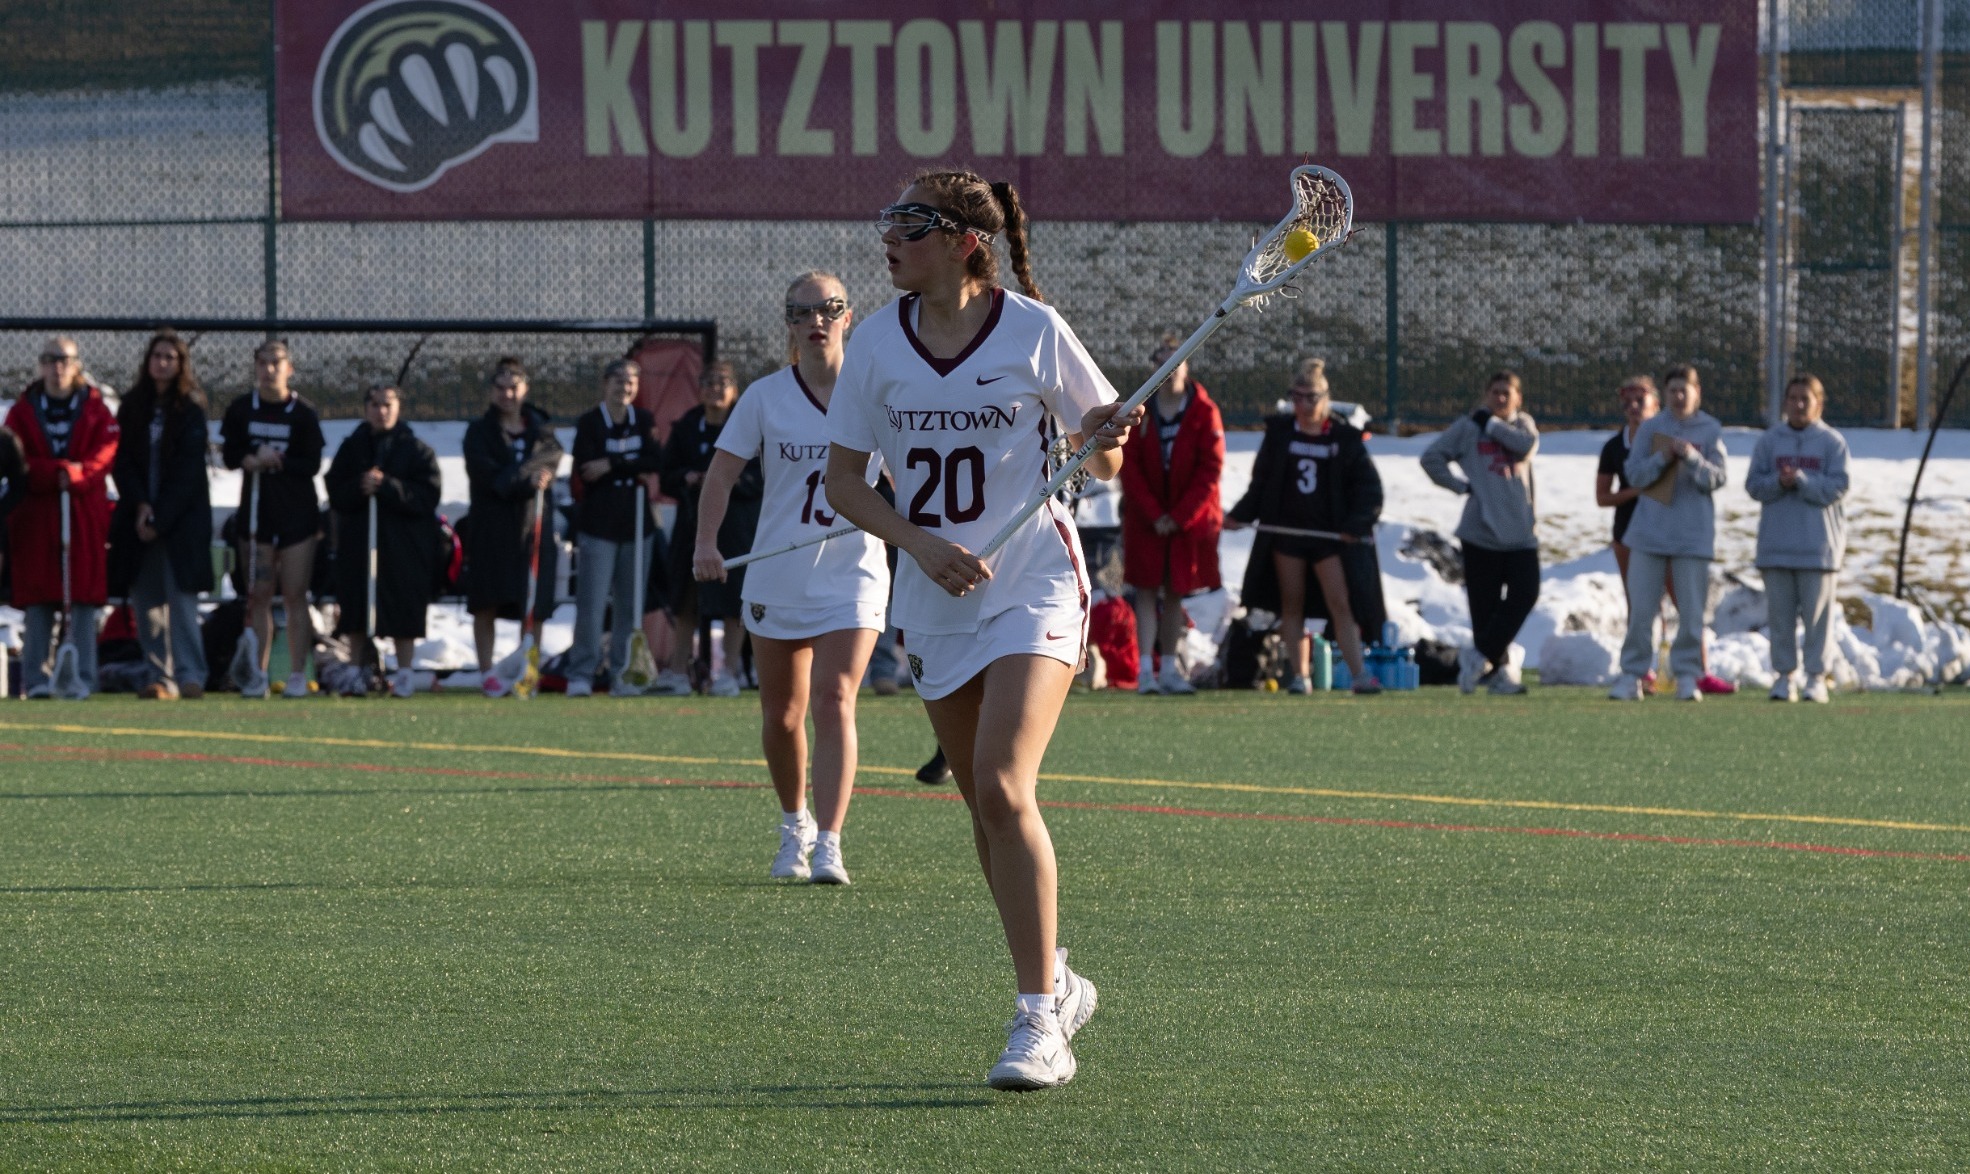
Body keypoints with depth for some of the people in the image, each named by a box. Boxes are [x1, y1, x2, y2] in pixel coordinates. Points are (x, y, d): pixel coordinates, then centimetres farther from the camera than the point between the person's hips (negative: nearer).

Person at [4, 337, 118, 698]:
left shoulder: (96, 409, 8)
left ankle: (82, 678, 0)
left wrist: (76, 473, -20)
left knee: (84, 599, -3)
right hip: (36, 509, 0)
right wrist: (56, 472, -16)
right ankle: (36, 678, 0)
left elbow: (105, 452, -3)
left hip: (85, 509, 0)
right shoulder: (23, 410, 9)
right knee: (38, 600, -2)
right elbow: (17, 459, -1)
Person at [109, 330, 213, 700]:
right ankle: (160, 677, 3)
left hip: (180, 518, -4)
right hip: (139, 516, 4)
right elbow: (123, 462, 7)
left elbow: (188, 471, -6)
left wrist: (160, 519, -11)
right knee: (145, 601, 0)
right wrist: (139, 506, -8)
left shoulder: (190, 409, -1)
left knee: (180, 597, -11)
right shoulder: (133, 407, 10)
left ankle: (190, 675, -11)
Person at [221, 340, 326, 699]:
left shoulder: (303, 413, -3)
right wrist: (253, 459, -17)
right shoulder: (241, 410, 5)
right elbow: (229, 454, 2)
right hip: (257, 513, 2)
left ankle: (298, 674, -1)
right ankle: (259, 673, 6)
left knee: (295, 597, -3)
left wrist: (276, 462, -19)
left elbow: (312, 464, -6)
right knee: (258, 597, 3)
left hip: (298, 517, -2)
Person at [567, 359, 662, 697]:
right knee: (591, 602, -9)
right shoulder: (589, 423, 0)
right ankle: (581, 674, -5)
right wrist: (632, 468, -9)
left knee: (630, 605, 3)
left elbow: (656, 460, -4)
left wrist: (611, 465, -13)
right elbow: (585, 473, -9)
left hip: (636, 524, 3)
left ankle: (622, 674, 9)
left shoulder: (644, 421, 10)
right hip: (598, 523, -3)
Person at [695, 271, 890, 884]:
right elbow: (724, 470, -5)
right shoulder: (765, 397, 0)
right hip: (777, 575, 2)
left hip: (853, 572, -1)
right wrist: (706, 541, -19)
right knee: (782, 715, 9)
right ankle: (794, 825, 33)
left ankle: (828, 845, -20)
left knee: (834, 699, -16)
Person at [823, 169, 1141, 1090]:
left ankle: (1039, 1023, -16)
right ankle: (1055, 981, 31)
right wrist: (922, 542, -13)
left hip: (1035, 586, -4)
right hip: (936, 595, 4)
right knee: (987, 808, 11)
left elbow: (1104, 462, 2)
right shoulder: (878, 342, 0)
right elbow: (843, 480, 2)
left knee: (1003, 788, -19)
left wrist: (1104, 440, -21)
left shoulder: (1034, 331, -8)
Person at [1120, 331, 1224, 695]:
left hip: (1189, 518, 0)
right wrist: (1154, 514, -11)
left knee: (1175, 593, 6)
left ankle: (1169, 669, 11)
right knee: (1147, 590, -6)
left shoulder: (1204, 412, -3)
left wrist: (1179, 516, -11)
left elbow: (1211, 469, -5)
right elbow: (1129, 466, -3)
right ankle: (1145, 669, -10)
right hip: (1146, 519, 0)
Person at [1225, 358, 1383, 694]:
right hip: (1287, 529, 2)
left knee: (1340, 603, -10)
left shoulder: (1345, 438, 1)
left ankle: (1360, 674, -13)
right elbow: (1261, 482, 13)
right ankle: (1299, 675, 9)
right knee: (1292, 604, 4)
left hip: (1329, 534, -2)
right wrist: (1240, 515, 2)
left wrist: (1357, 525, -11)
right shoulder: (1279, 433, 7)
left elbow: (1369, 486, 2)